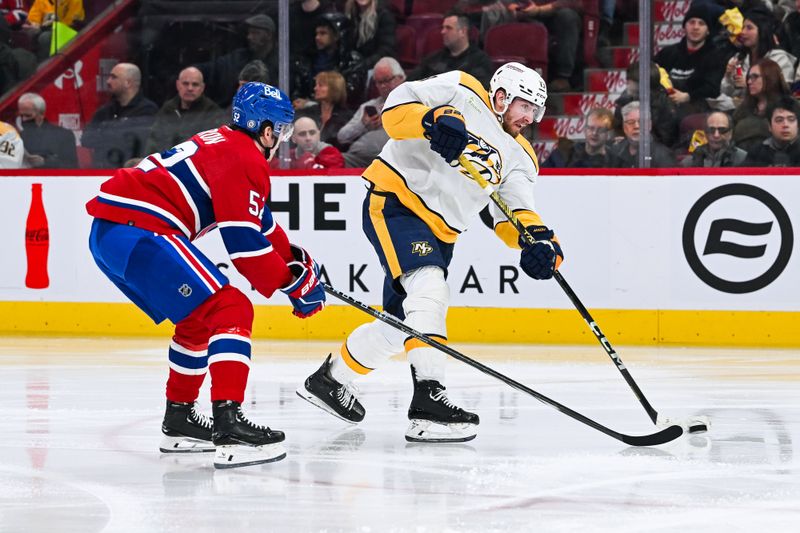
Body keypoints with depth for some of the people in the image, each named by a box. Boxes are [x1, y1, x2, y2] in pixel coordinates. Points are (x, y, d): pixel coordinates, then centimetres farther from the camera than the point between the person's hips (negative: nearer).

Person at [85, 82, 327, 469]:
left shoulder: (223, 144, 24)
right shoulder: (244, 159, -8)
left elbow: (257, 221, 35)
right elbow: (244, 244, -13)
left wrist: (295, 258, 33)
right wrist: (294, 282, -2)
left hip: (107, 233, 11)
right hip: (138, 232, -11)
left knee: (199, 317, 24)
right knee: (229, 311, -14)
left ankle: (178, 420, 31)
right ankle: (228, 427, -26)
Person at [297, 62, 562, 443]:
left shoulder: (518, 157, 13)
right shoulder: (462, 92, -3)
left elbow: (514, 215, 1)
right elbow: (396, 106, -12)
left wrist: (539, 240, -19)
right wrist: (435, 120, -30)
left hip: (437, 233, 9)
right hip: (394, 202, -9)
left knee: (401, 324, 9)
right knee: (429, 291, -27)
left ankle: (331, 379, 27)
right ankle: (429, 399, -33)